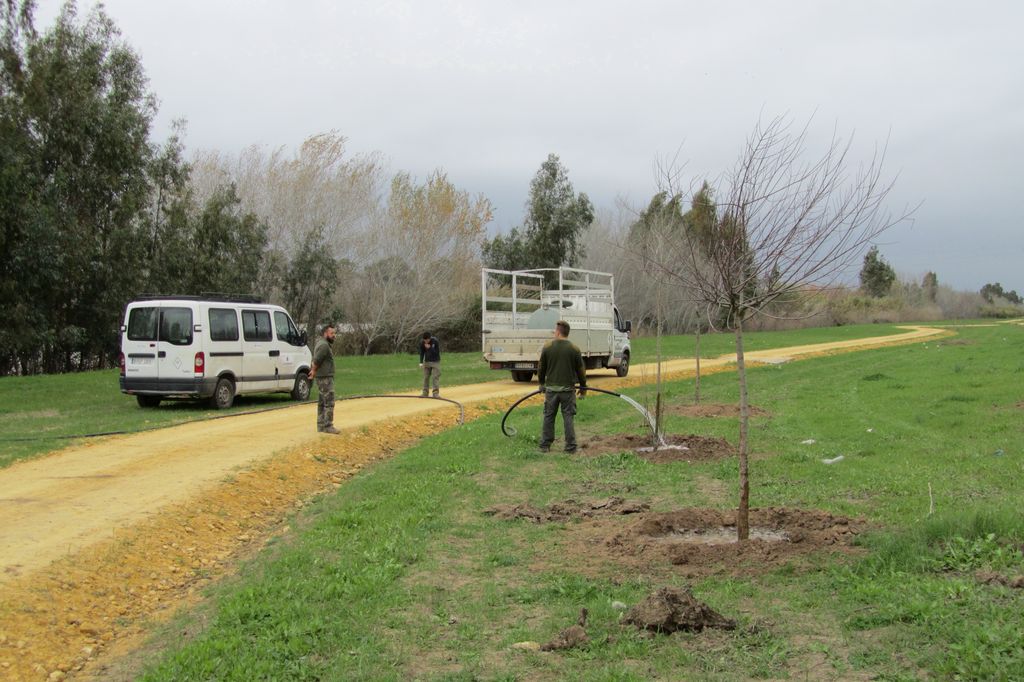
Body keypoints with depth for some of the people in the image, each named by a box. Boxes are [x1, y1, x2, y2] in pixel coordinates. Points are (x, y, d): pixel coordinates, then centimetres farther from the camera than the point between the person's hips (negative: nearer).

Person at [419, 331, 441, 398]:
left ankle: (436, 393, -4)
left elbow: (437, 352, -17)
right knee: (425, 377, 5)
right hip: (426, 362, 4)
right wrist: (421, 362, -5)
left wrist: (429, 348, -27)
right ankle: (425, 392, 10)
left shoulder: (435, 341, -17)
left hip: (435, 362, -4)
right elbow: (421, 352, 2)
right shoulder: (422, 342, -7)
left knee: (436, 377, -7)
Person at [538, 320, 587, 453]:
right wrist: (583, 388, 16)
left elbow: (541, 368, 7)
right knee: (568, 417, 5)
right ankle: (571, 447, 5)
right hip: (568, 388, 0)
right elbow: (581, 370, 3)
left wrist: (542, 383, 24)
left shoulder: (547, 347, -2)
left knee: (548, 417, 10)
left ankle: (545, 445, 13)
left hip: (551, 388, 0)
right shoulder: (574, 349, -3)